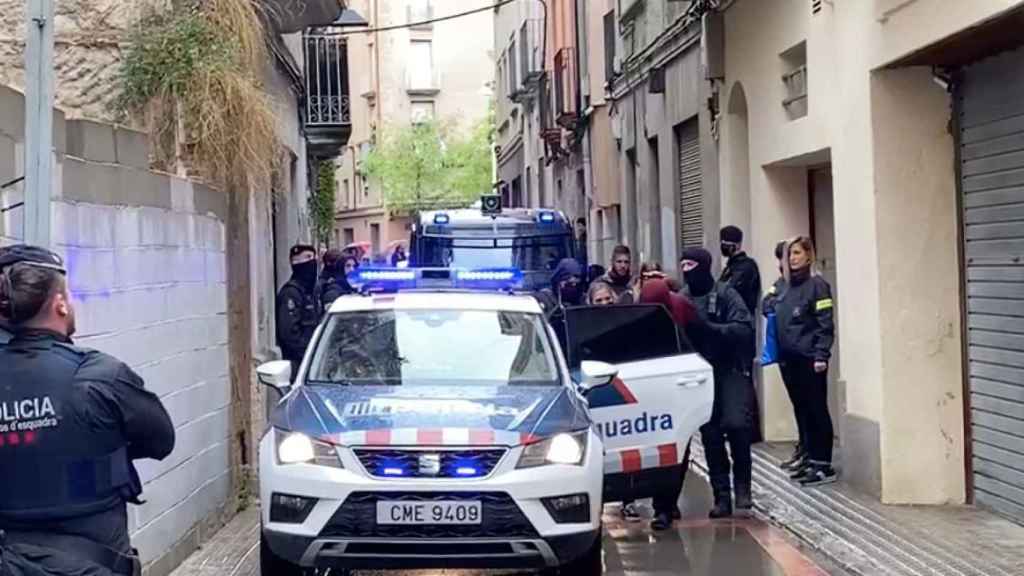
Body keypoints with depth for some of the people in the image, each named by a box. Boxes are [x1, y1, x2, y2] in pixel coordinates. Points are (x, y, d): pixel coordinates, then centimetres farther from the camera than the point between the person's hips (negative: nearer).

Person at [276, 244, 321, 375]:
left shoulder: (310, 290, 16)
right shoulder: (291, 292, -13)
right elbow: (287, 331, -21)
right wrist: (304, 352, -18)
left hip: (310, 357, 9)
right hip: (297, 359, -9)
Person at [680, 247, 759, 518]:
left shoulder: (725, 294, -5)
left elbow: (744, 328, -14)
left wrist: (708, 327, -24)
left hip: (731, 371, -4)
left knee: (737, 425, -17)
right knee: (710, 436, 5)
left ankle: (742, 488, 1)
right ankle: (722, 496, 13)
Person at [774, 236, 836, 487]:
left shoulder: (816, 285, -7)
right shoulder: (787, 287, 14)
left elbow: (825, 324, -13)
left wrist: (821, 355, -19)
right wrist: (779, 354, 12)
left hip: (809, 359, -7)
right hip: (790, 359, 7)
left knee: (817, 410, -4)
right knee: (802, 410, 12)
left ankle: (824, 465, -1)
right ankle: (811, 459, 19)